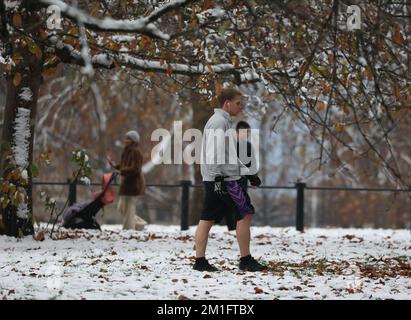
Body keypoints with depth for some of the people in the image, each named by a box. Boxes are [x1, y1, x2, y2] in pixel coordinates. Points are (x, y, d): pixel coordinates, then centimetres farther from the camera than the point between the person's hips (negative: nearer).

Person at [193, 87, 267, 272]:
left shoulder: (222, 121, 21)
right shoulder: (219, 122, -11)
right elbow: (214, 152, -19)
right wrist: (217, 177, -22)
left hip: (215, 179, 10)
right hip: (224, 178, -10)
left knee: (207, 219, 6)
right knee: (245, 214, -6)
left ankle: (200, 261, 5)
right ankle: (245, 260, -4)